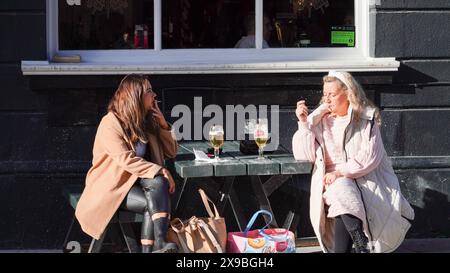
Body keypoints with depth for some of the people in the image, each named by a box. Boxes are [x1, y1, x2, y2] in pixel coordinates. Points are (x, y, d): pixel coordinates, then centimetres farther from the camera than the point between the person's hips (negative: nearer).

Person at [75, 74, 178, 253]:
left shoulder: (147, 122, 10)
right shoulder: (110, 123, -11)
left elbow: (171, 152, 14)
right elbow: (126, 160, -23)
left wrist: (162, 124, 1)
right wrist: (160, 171, -26)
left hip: (136, 182, 5)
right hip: (111, 186, -5)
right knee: (153, 203, -30)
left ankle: (159, 245, -37)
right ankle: (159, 245, -26)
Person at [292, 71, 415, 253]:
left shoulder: (366, 119, 0)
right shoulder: (319, 120, 9)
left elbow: (369, 157, -9)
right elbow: (306, 154, 1)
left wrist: (340, 172, -17)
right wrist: (303, 123, -7)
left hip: (364, 177, -2)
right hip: (333, 182, 2)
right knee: (343, 193, -32)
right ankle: (362, 245, -31)